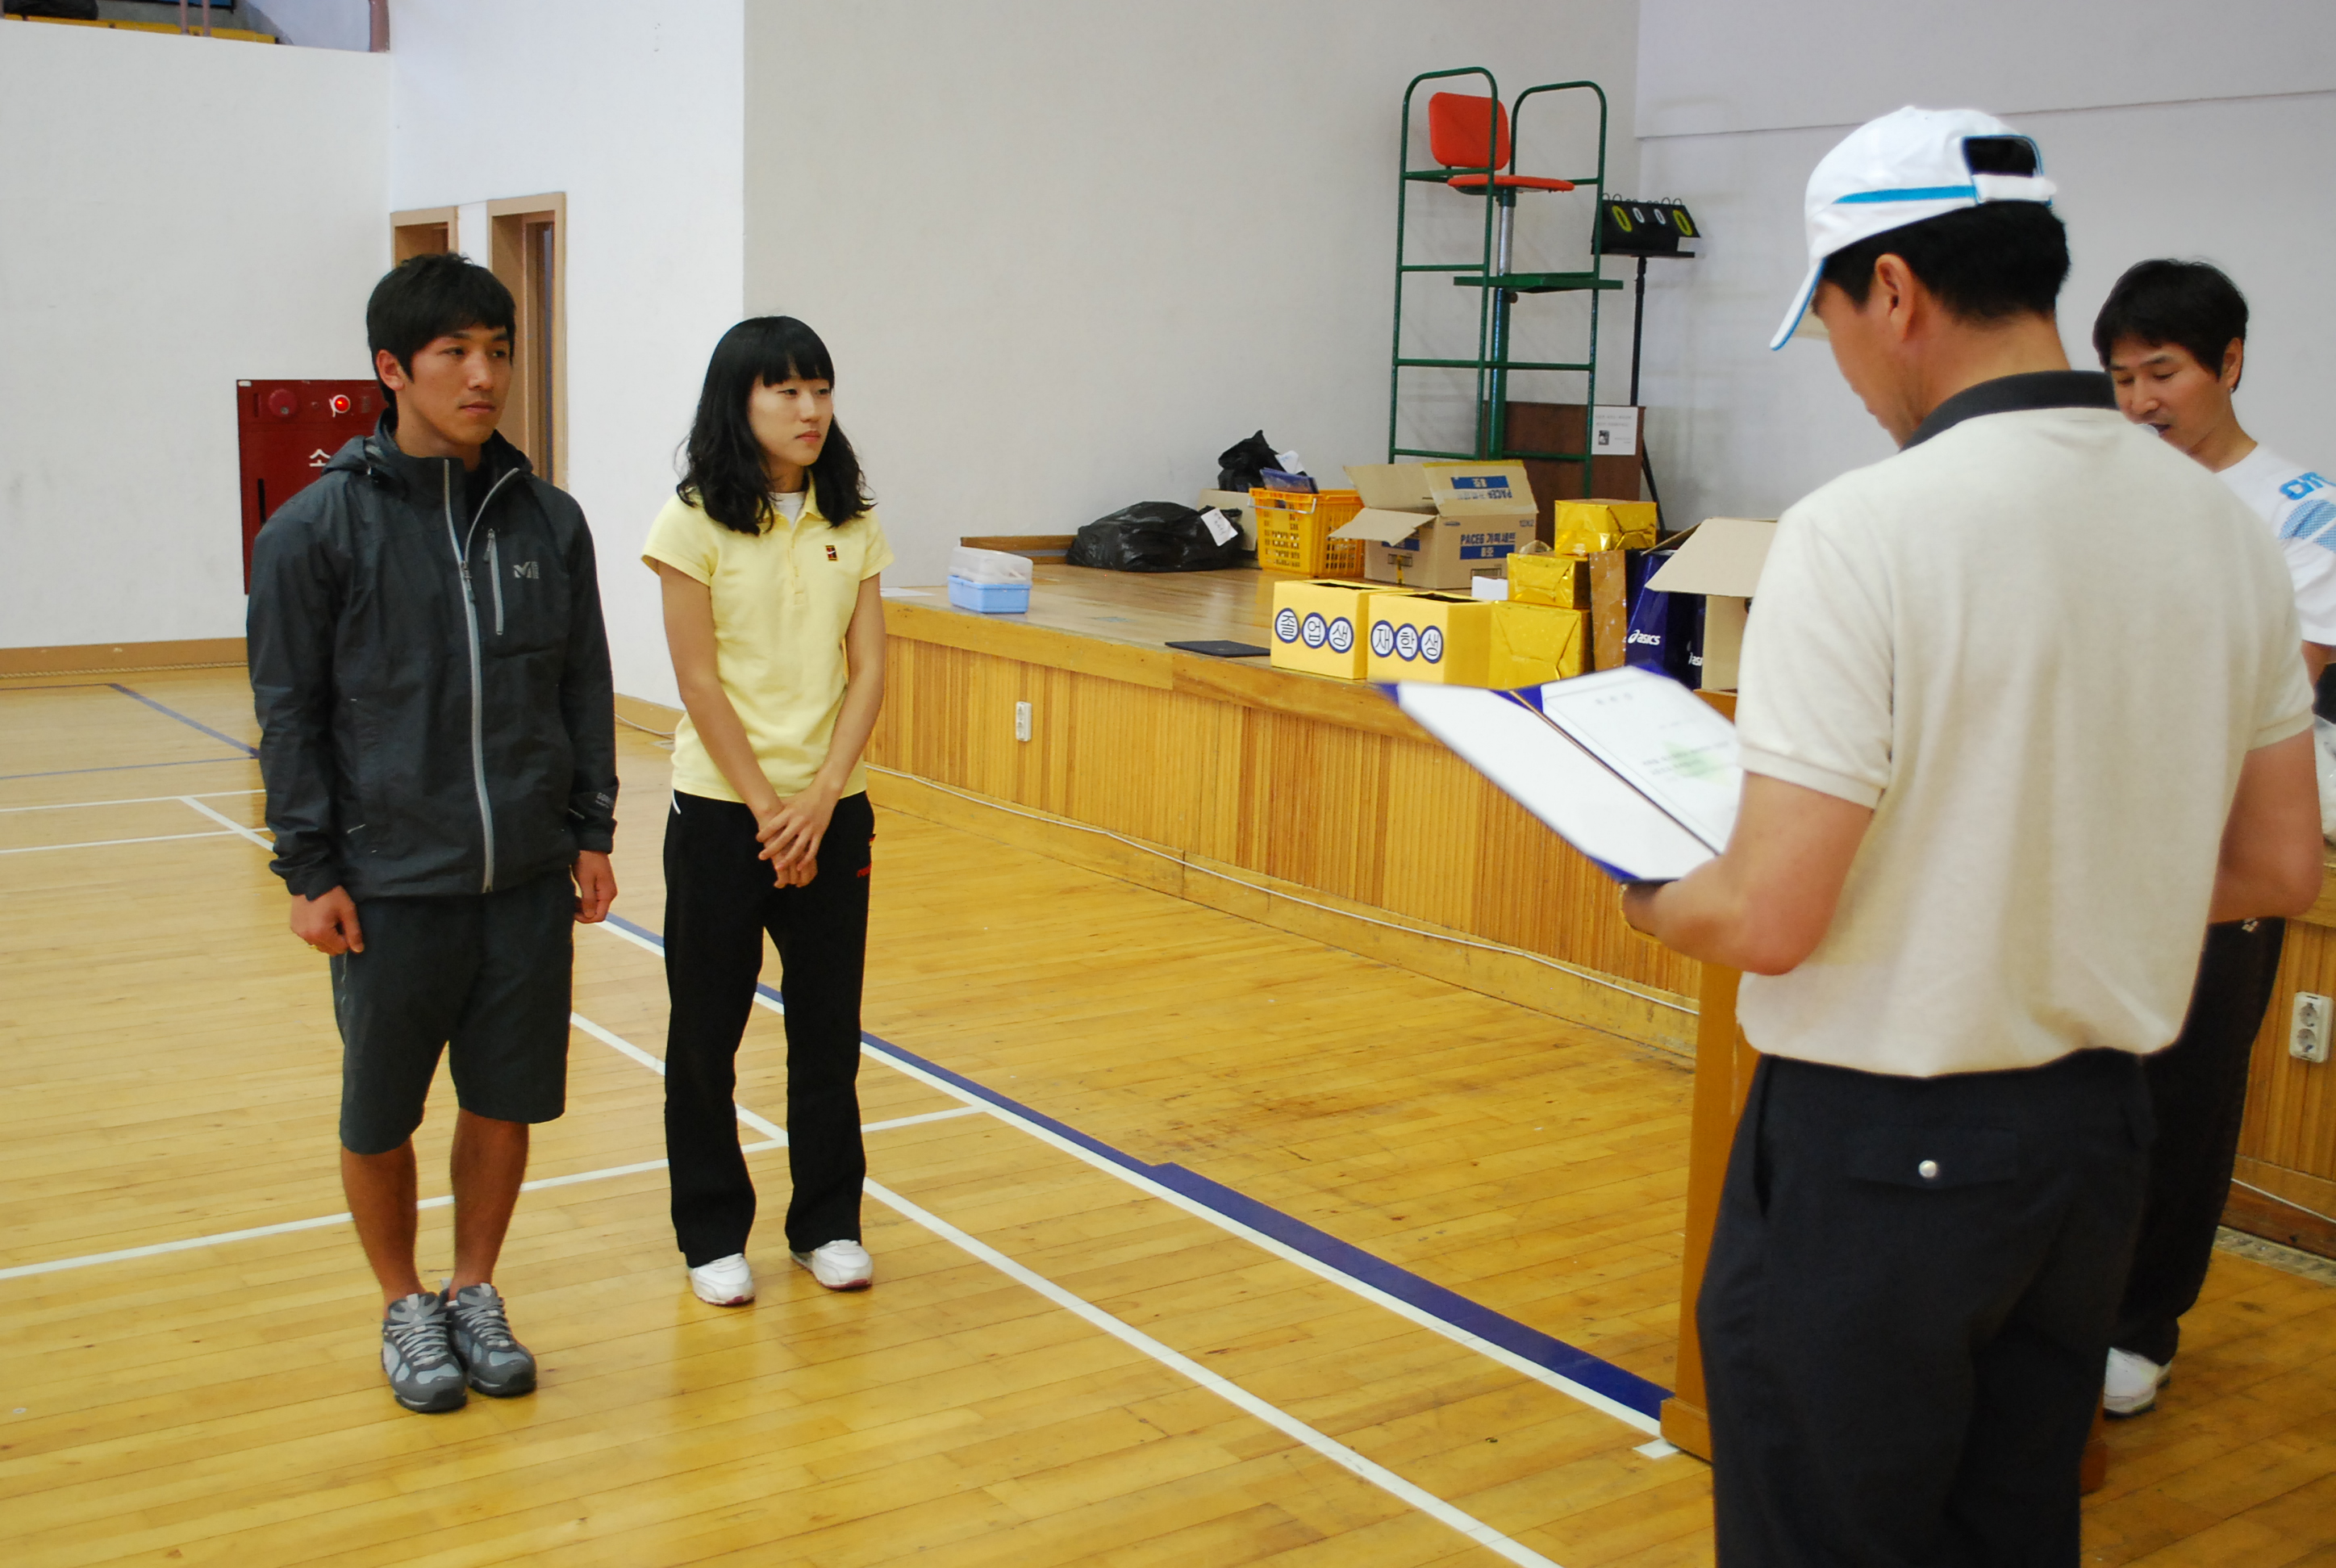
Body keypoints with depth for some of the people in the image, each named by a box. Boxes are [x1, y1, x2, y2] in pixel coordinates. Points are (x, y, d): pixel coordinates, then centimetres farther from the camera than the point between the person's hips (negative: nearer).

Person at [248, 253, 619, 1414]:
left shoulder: (548, 520, 5)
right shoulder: (320, 527, -6)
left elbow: (585, 690, 10)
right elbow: (289, 711, -4)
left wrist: (591, 832, 6)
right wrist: (310, 872, -7)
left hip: (531, 882, 3)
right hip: (391, 887, -3)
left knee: (507, 1103, 11)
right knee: (381, 1118, 9)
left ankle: (476, 1293, 31)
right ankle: (405, 1308, 29)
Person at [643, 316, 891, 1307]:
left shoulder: (852, 525, 5)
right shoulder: (696, 521, -7)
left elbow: (866, 672, 1)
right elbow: (700, 681, -10)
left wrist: (819, 801, -10)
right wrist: (766, 811, -12)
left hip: (831, 810, 3)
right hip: (722, 811, -3)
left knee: (828, 1026, 10)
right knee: (707, 1032, 7)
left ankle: (827, 1223, 25)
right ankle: (713, 1233, 22)